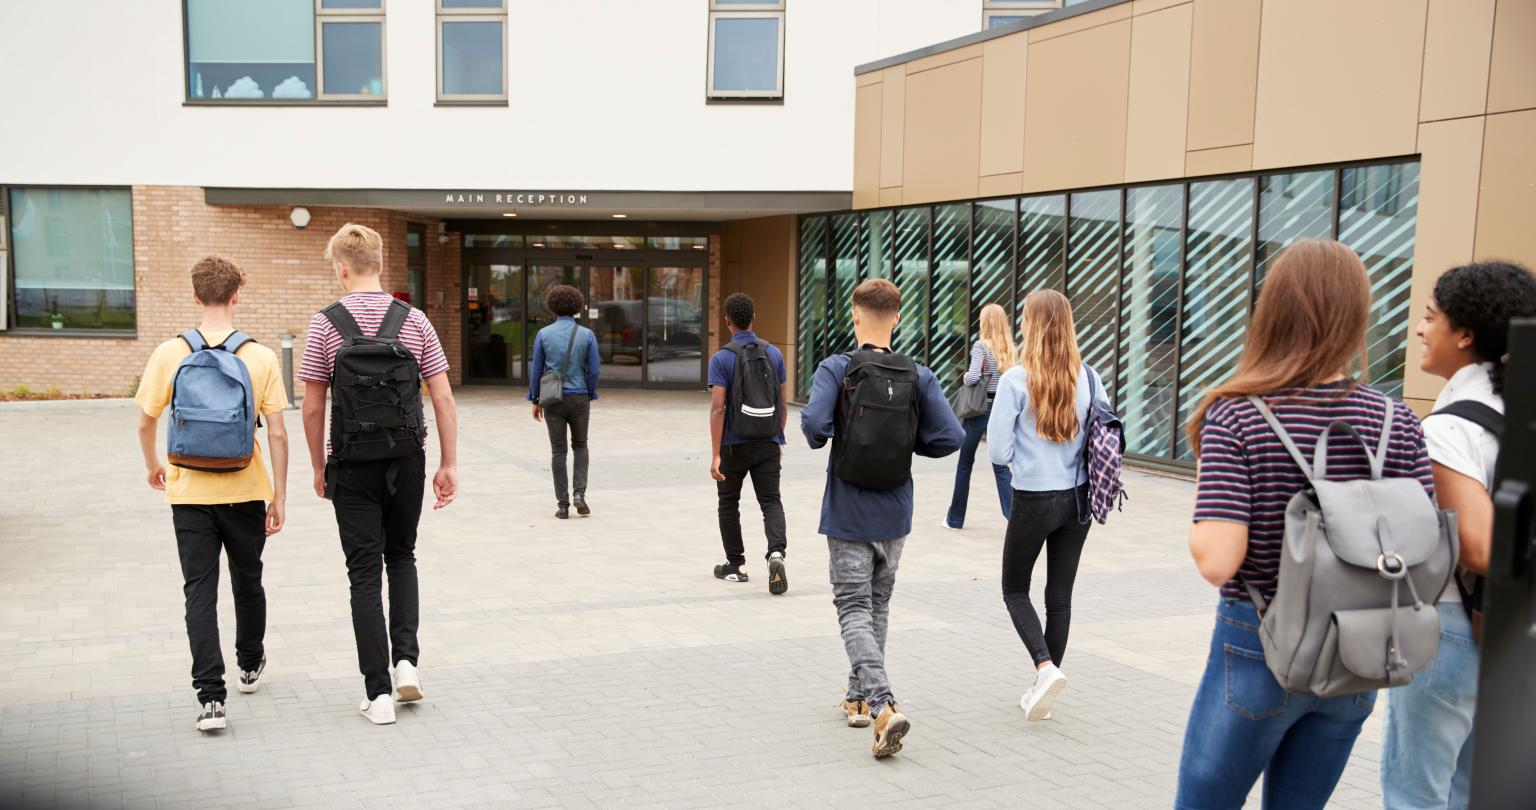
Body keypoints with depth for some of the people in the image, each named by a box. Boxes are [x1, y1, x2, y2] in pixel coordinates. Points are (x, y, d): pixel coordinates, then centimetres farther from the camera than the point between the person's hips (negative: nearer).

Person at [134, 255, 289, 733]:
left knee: (200, 592, 3)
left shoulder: (169, 354, -6)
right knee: (248, 583, 19)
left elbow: (146, 423, 1)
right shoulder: (260, 357, -8)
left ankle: (210, 697, -4)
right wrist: (279, 496, 2)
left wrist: (153, 466, 21)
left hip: (190, 492, 0)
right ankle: (250, 666, 39)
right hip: (246, 492, 0)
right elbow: (277, 434, -7)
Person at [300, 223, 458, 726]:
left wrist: (319, 468, 8)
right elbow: (443, 398, -3)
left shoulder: (325, 325, -6)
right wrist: (449, 465, 3)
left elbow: (313, 407, -4)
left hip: (352, 465, -2)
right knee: (402, 557, 22)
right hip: (407, 460, 2)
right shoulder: (415, 321, -1)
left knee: (365, 572, 4)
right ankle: (406, 659, 9)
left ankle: (379, 692, 5)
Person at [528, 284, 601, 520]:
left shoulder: (543, 334, -3)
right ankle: (579, 493, 1)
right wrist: (590, 396, 11)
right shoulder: (587, 335, -3)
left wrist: (535, 401, 8)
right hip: (579, 398, 0)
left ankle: (562, 504, 5)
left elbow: (536, 370, -1)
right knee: (580, 446, 18)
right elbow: (594, 370, -4)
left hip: (553, 399, 0)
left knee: (558, 451, 6)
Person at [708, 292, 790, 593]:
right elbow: (783, 402, 6)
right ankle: (776, 553, -21)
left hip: (734, 444, -2)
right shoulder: (774, 353, 2)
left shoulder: (722, 358, -11)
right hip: (768, 443, 2)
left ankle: (736, 565, 22)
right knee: (771, 502, 3)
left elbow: (718, 408, -16)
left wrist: (715, 455, -14)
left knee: (729, 503, 15)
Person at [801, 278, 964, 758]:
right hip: (895, 516, 4)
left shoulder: (836, 369, -12)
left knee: (854, 611, 1)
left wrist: (818, 439, -4)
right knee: (877, 607, 19)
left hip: (848, 516, -3)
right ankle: (860, 698, 30)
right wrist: (907, 443, 7)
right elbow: (951, 438, -10)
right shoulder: (919, 377, -3)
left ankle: (883, 707, -15)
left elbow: (814, 421, -27)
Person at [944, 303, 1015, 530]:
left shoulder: (981, 345, -10)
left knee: (965, 463, 10)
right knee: (1000, 465, 6)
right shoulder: (1010, 349, 7)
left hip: (979, 409, -4)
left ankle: (955, 518, 19)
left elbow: (973, 377, -21)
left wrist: (965, 377, -1)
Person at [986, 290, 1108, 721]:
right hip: (1078, 499, 4)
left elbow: (997, 450, -12)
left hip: (1033, 501, -4)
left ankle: (1046, 668, -6)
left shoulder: (1016, 380, -15)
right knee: (1060, 595, 13)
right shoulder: (1088, 377, -2)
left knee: (1015, 590, 14)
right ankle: (1043, 688, 22)